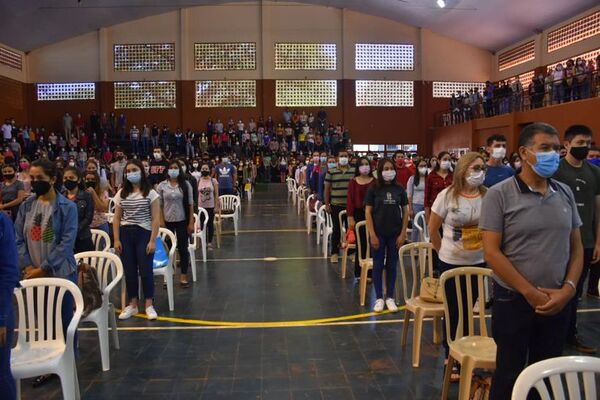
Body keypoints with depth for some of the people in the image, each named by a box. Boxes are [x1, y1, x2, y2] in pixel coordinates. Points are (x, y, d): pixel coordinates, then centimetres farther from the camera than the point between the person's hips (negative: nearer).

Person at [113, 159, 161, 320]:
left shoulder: (150, 193, -4)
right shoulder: (121, 193, 7)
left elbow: (156, 219, -6)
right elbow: (116, 218, 8)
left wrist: (152, 240, -12)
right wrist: (116, 239, 1)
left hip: (144, 234, -3)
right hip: (125, 234, 4)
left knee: (145, 270, -2)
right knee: (129, 271, 8)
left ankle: (149, 305, 11)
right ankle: (133, 304, 20)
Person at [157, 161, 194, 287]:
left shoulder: (186, 184, -2)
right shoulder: (161, 186, 0)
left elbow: (190, 204, -1)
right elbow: (159, 206, 2)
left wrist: (191, 222, -5)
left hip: (182, 221, 0)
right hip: (167, 221, 1)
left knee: (183, 248, 5)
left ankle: (183, 276, 15)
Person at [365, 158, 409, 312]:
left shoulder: (400, 189, 1)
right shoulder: (373, 189, -5)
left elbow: (405, 212, 4)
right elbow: (368, 213, -6)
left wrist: (403, 233, -3)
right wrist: (372, 235, -11)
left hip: (395, 234, 2)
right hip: (378, 234, -2)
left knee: (392, 266, 9)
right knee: (378, 265, 6)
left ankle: (390, 298, 20)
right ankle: (379, 298, 16)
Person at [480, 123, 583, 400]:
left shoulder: (565, 194, 5)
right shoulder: (499, 195, -10)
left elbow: (576, 247, 9)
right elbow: (491, 253, -14)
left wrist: (568, 289, -6)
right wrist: (531, 293, -14)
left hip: (558, 302, 4)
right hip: (514, 301, -4)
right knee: (509, 374, 9)